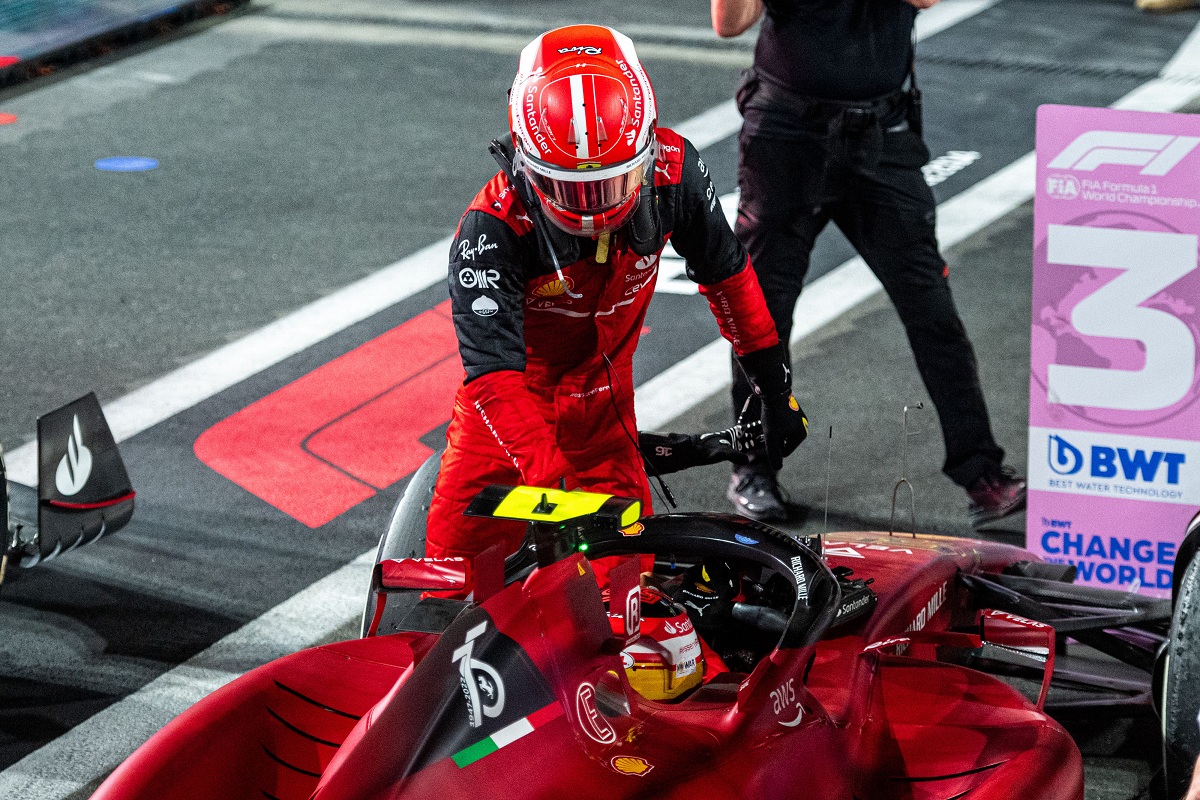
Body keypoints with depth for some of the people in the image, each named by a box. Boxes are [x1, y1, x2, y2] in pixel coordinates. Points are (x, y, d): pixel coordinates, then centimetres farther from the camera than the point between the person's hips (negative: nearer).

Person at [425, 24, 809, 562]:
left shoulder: (673, 170, -19)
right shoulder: (492, 230, -29)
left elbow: (724, 270, 0)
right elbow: (493, 372, -35)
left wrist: (775, 389, 6)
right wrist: (549, 477, -48)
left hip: (605, 397, 3)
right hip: (516, 395, -2)